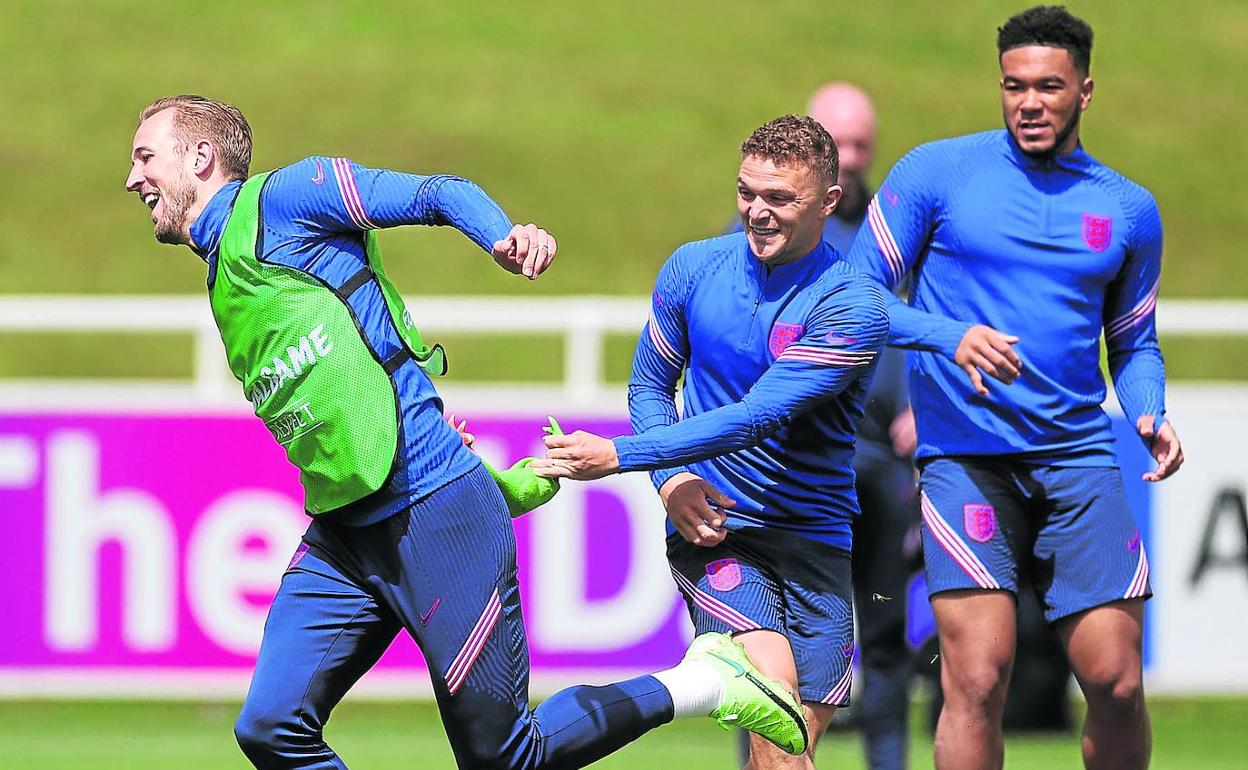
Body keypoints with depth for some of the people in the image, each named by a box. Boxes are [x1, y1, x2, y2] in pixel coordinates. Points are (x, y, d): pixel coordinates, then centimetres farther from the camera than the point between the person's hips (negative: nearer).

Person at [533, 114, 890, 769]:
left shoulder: (852, 308, -11)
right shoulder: (694, 269, 3)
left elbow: (758, 417, -19)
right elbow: (649, 385, 16)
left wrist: (619, 456, -23)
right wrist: (671, 481, -5)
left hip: (814, 539, 0)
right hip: (711, 526, 0)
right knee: (774, 691, -25)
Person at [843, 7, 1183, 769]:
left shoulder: (1129, 210, 12)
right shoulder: (938, 172, 2)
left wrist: (1151, 417, 2)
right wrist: (952, 337, -16)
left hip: (1079, 459, 3)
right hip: (965, 456, -3)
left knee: (1117, 684, -3)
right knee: (979, 680, -14)